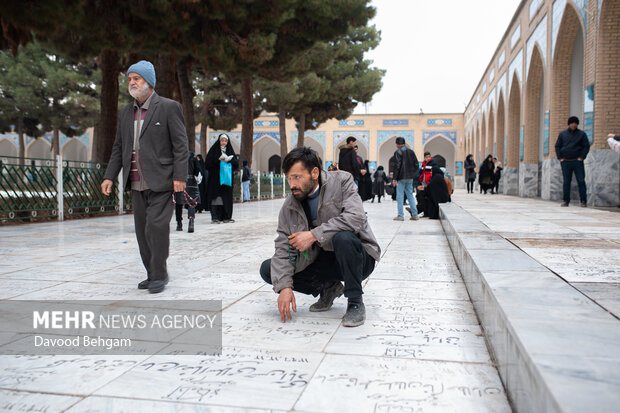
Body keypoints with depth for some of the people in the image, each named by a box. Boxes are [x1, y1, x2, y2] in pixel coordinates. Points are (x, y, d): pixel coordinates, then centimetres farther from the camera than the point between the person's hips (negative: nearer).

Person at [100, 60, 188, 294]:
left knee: (156, 228, -11)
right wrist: (110, 176, 9)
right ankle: (152, 274, 19)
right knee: (142, 231, 8)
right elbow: (118, 147, 19)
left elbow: (180, 145, -6)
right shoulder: (125, 113, 17)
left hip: (160, 182, -6)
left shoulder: (168, 108, -1)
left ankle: (159, 276, 2)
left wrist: (179, 176, -14)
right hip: (137, 184, 6)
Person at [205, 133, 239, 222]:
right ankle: (214, 217, -9)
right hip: (215, 177, -4)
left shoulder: (230, 150, 14)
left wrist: (229, 160, -12)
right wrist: (219, 159, -17)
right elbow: (208, 162, -7)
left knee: (226, 197, 4)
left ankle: (225, 217, 9)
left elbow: (236, 163, 6)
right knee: (216, 197, -10)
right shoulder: (214, 150, 3)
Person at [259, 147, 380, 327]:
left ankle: (355, 303, -16)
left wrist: (314, 235, -31)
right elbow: (284, 247, -6)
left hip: (358, 258, -4)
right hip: (322, 261, 5)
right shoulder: (289, 206, -1)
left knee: (343, 238, -38)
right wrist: (284, 287, -19)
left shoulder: (341, 181, -12)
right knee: (268, 269, -7)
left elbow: (355, 217, -28)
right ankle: (327, 288, 6)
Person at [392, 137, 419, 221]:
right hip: (410, 178, 6)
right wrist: (412, 173, 17)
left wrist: (394, 178, -11)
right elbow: (416, 165, 11)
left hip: (401, 178, -6)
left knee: (400, 196, -1)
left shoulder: (398, 152, -9)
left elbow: (397, 166, -14)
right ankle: (415, 214, 10)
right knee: (410, 195, 12)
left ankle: (400, 215, -2)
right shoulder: (411, 151, 11)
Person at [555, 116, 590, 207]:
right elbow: (557, 146, 11)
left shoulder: (582, 134, 7)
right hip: (565, 162, 2)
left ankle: (583, 201, -1)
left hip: (577, 161, -1)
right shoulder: (562, 134, 11)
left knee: (581, 181, -4)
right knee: (566, 182, 4)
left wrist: (581, 157, -7)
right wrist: (560, 158, 0)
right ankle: (566, 201, 8)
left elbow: (586, 146, 4)